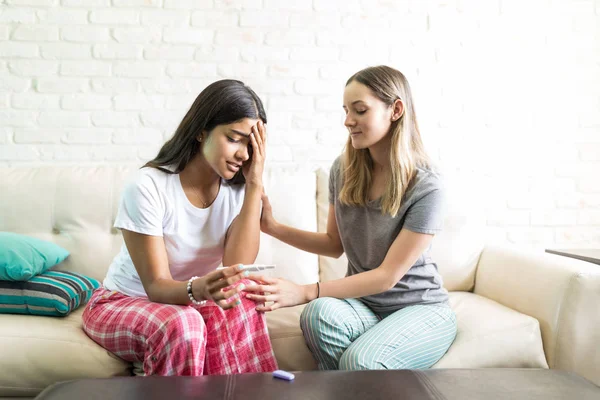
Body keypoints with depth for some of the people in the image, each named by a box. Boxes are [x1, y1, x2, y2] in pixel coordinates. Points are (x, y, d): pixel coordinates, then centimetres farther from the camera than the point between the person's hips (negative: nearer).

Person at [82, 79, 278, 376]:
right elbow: (157, 286, -24)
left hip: (190, 302, 4)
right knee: (181, 326, -35)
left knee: (239, 305, -29)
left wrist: (255, 186, -26)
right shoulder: (148, 186, -23)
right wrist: (198, 288, -47)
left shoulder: (239, 189, -10)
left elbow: (237, 269, -23)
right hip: (122, 304, -3)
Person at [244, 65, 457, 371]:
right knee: (319, 313, -31)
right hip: (362, 302, 4)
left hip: (420, 309, -3)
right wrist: (272, 227, -4)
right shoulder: (344, 170, -2)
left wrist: (304, 292, -29)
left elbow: (387, 276, -19)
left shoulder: (426, 188, -17)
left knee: (359, 360, -32)